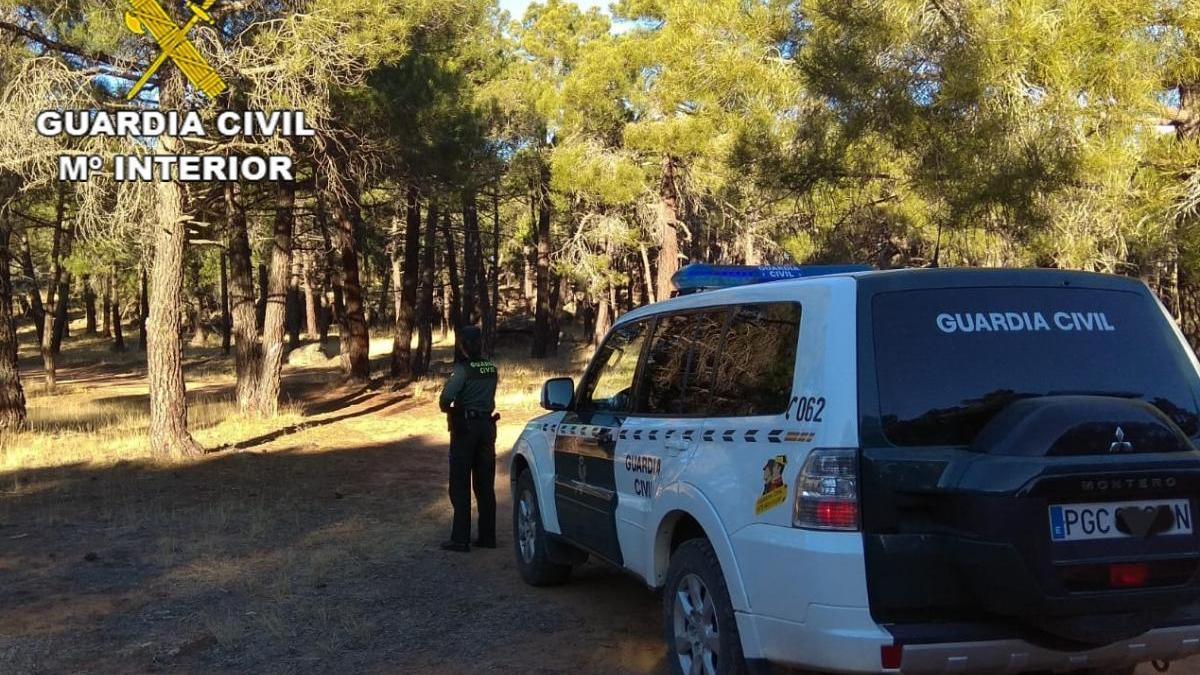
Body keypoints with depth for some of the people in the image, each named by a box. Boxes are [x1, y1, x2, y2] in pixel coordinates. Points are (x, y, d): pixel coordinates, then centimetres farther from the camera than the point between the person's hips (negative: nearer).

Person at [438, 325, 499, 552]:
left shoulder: (463, 369, -14)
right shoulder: (491, 369, 8)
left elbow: (447, 395, -25)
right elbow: (488, 397, 11)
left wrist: (446, 408, -6)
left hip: (465, 427, -6)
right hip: (487, 425, 6)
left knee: (460, 486, -1)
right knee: (485, 485, 11)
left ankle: (460, 539, -1)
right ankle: (487, 536, 15)